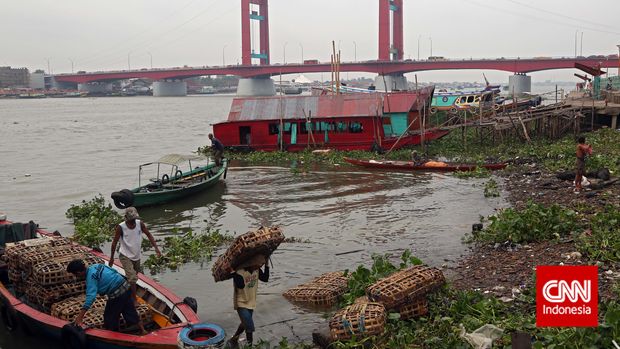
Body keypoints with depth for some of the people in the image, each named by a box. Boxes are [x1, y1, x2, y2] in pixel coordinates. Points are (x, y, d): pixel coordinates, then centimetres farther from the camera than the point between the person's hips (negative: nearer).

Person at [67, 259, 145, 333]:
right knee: (130, 312, 22)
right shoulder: (96, 266, 7)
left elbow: (91, 296, -29)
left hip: (117, 295, -9)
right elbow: (114, 271, 17)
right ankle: (143, 331, 32)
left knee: (109, 317, 13)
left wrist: (80, 317, -32)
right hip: (126, 286, 9)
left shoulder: (91, 277, -17)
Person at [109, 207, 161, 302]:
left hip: (136, 256, 5)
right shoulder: (121, 227, -20)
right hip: (125, 256, -5)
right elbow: (114, 242, -10)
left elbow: (149, 235, -1)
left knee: (133, 276, 22)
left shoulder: (140, 224, -11)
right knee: (132, 278, -17)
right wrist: (111, 258, -4)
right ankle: (134, 300, -7)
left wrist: (156, 248, -11)